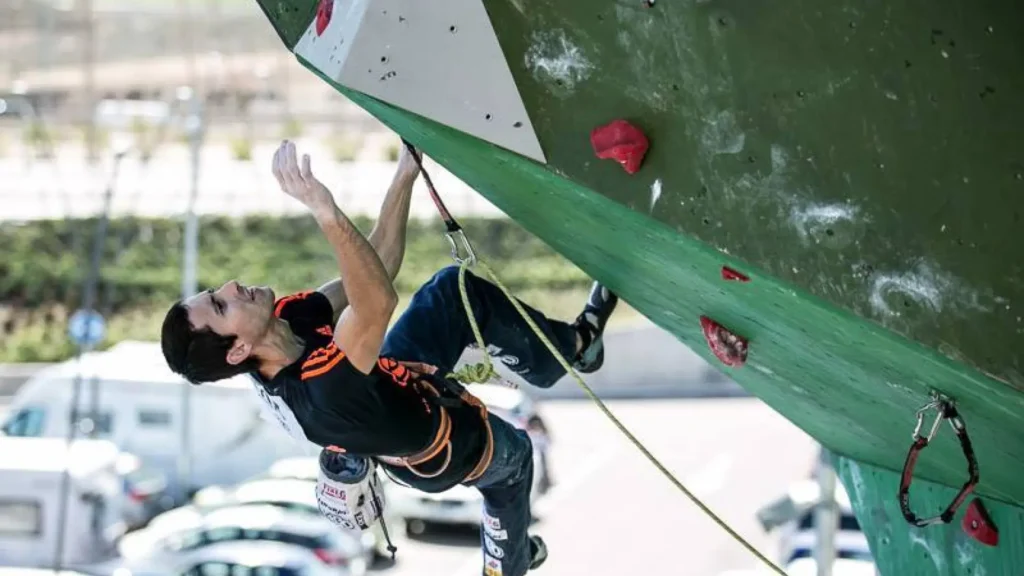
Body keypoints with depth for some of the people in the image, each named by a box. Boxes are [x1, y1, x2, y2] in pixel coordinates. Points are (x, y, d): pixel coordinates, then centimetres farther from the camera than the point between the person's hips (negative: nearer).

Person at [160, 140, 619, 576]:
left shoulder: (286, 321, -27)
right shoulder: (320, 394, -52)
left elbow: (376, 263, -23)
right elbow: (379, 303, -64)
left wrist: (406, 173, -31)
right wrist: (326, 213, -75)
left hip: (391, 380, 6)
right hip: (444, 449, -6)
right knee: (512, 456, 25)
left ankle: (571, 345, 39)